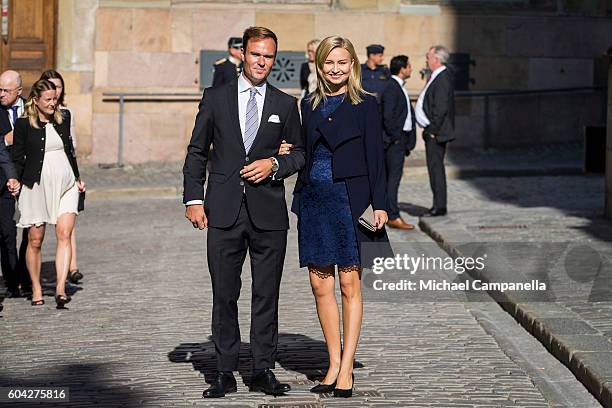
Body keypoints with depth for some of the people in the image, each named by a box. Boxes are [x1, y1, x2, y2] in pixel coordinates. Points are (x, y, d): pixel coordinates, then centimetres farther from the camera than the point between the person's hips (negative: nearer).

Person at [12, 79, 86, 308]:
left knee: (64, 235, -13)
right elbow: (17, 158, 0)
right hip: (37, 186, -3)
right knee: (35, 240, 4)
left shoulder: (63, 118, 9)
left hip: (65, 186, 3)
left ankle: (61, 289, -19)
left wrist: (77, 178, 24)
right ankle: (36, 289, 18)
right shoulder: (23, 124, -3)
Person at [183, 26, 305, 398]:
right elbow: (197, 152, 8)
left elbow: (301, 153, 15)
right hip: (224, 211, 0)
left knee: (267, 295, 3)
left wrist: (275, 165, -5)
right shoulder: (215, 98, 8)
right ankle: (225, 373, 7)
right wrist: (193, 199, -1)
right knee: (224, 295, 2)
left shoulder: (286, 105, 9)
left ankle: (263, 370, 11)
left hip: (269, 212, 1)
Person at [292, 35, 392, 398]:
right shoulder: (309, 106, 12)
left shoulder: (365, 104, -1)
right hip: (314, 198, 5)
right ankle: (335, 363, 13)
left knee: (350, 285, -1)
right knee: (320, 285, 4)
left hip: (349, 198, -4)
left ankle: (346, 368, 2)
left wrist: (379, 204, -8)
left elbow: (375, 157, -4)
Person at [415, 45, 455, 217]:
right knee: (435, 168, 12)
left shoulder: (443, 79, -17)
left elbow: (441, 109, -21)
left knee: (435, 168, -8)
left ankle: (439, 206, -5)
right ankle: (438, 205, 16)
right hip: (432, 131, 10)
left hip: (436, 133, -10)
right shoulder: (437, 77, 15)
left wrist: (432, 130, -18)